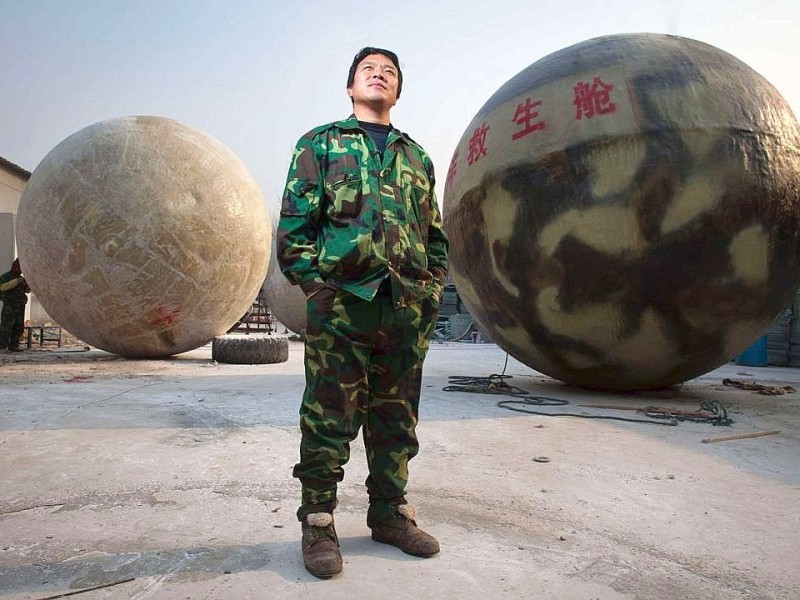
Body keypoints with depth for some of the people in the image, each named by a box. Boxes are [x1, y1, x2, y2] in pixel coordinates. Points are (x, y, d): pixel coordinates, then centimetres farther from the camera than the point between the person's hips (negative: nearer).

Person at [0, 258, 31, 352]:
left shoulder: (20, 278, 15)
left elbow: (27, 290, 13)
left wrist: (28, 283, -7)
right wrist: (16, 281, -27)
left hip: (20, 307, 6)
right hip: (9, 306, -6)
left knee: (18, 327, 4)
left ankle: (13, 346, 8)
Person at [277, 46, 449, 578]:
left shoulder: (416, 156, 21)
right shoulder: (320, 143, 10)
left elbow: (435, 232, 20)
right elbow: (294, 222, 2)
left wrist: (433, 287, 8)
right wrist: (313, 282, -7)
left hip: (408, 310, 4)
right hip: (340, 301, -4)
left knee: (396, 418, 11)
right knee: (329, 419, -1)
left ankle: (390, 513, 26)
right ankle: (318, 524, 15)